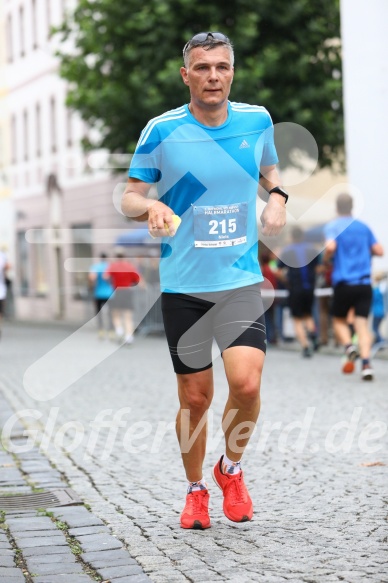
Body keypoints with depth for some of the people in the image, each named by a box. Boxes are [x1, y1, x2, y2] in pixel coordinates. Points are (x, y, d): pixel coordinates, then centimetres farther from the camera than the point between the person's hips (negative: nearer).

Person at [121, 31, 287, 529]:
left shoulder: (257, 121, 2)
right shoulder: (161, 131, -6)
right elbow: (129, 196, 1)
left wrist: (277, 197, 0)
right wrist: (151, 207, -22)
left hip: (241, 282, 1)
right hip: (183, 285, -1)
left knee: (246, 385, -15)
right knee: (195, 398, 5)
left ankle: (231, 469, 15)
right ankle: (195, 490, 29)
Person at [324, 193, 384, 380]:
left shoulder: (333, 226, -1)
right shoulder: (363, 227, 12)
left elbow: (331, 246, -19)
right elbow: (379, 250, 9)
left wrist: (326, 259, 1)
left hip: (343, 282, -3)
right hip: (364, 283, 3)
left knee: (339, 320, 16)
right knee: (362, 323, -1)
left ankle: (348, 346, -11)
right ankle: (366, 363, -18)